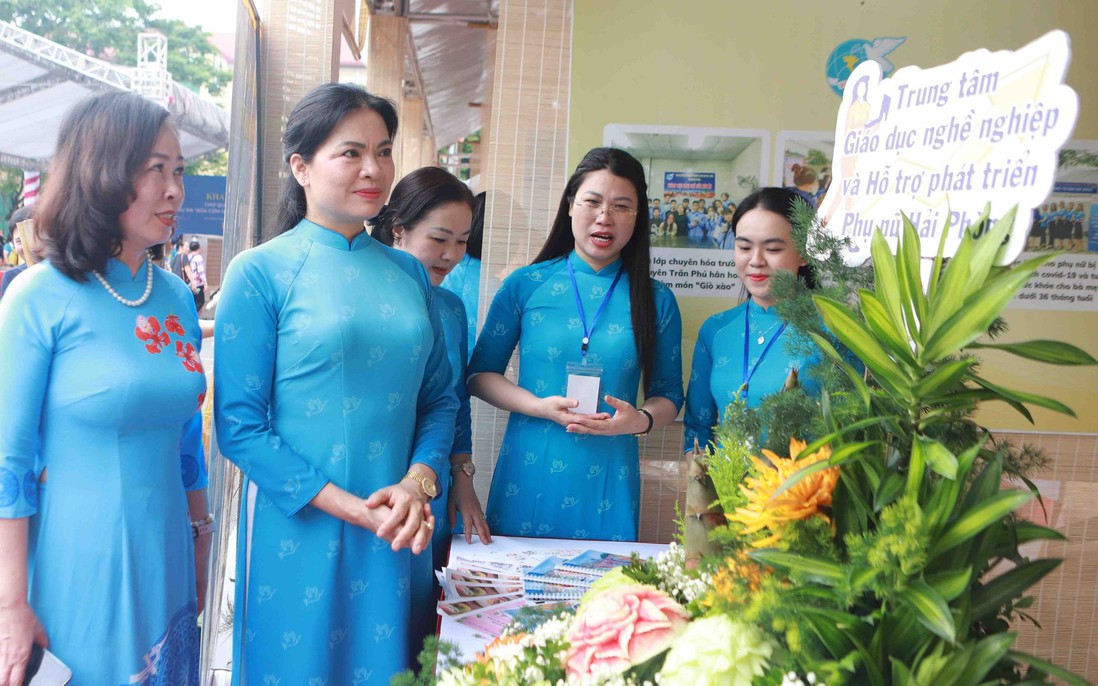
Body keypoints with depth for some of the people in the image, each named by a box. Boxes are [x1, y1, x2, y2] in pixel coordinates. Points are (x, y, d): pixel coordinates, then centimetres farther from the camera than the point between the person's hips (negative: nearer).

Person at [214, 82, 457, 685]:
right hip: (298, 530, -4)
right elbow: (238, 425, -11)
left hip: (398, 535, 4)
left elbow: (439, 399, 7)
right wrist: (347, 506, -17)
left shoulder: (409, 274, 6)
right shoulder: (260, 272, -7)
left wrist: (418, 483, -11)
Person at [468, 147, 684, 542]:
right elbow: (479, 373, 4)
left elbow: (668, 395, 9)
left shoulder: (656, 300, 4)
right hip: (527, 477, 0)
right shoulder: (525, 285, 1)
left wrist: (640, 420, -12)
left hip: (607, 483, 1)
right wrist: (538, 406, -12)